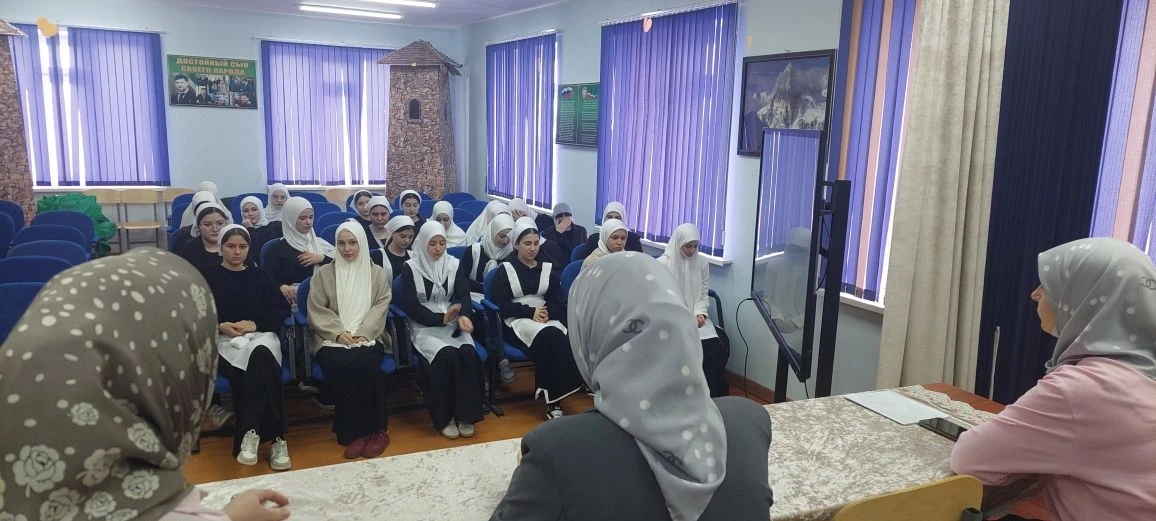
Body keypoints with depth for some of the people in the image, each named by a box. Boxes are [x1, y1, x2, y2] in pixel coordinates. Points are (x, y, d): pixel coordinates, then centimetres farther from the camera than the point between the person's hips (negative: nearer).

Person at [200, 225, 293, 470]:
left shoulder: (259, 276, 21)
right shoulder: (207, 275, 15)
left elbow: (283, 309, 10)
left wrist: (254, 323, -6)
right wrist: (220, 326, -13)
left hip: (260, 335, 2)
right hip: (223, 340, -2)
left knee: (260, 356, -38)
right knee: (262, 366, -35)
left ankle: (251, 433, -35)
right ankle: (274, 437, -35)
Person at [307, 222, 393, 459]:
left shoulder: (377, 273, 13)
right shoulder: (323, 273, 12)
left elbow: (381, 305, 3)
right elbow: (317, 310, 4)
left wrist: (363, 333, -13)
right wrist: (339, 332, -12)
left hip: (368, 338, 0)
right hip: (332, 339, 0)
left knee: (367, 365, -34)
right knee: (340, 366, -33)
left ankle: (377, 429, -19)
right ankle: (353, 432, -20)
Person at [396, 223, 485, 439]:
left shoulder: (453, 264, 10)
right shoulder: (410, 267, -1)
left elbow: (464, 295, 1)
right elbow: (409, 305, -7)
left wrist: (463, 316, -22)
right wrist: (440, 319, -18)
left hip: (453, 323, 3)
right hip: (425, 326, -3)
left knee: (468, 353, -28)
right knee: (446, 355, -32)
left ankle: (465, 415, -16)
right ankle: (444, 417, -16)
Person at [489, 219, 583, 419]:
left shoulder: (548, 269, 19)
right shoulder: (505, 269, 9)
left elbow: (559, 302, 12)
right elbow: (500, 303, -3)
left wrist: (547, 313, -12)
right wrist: (530, 312, -14)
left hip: (548, 319, 3)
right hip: (517, 322, -3)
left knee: (559, 339, -35)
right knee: (549, 337, -36)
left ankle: (553, 399, -32)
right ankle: (553, 400, -32)